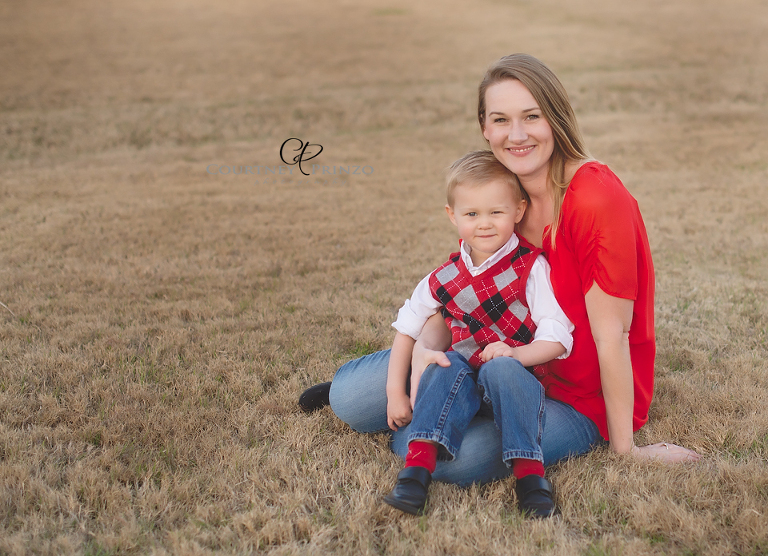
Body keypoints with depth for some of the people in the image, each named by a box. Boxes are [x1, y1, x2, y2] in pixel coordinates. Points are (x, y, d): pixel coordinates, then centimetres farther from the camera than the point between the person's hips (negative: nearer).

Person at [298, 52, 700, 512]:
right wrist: (425, 350, -17)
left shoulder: (598, 200, -25)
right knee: (349, 398, -9)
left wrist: (625, 449, -15)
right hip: (509, 358, 6)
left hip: (585, 401, -5)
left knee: (459, 456, -31)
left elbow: (611, 336, -22)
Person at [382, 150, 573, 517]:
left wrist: (515, 353, -26)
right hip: (465, 376, 3)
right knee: (448, 366, -29)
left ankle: (529, 472, -39)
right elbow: (407, 328, 12)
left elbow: (557, 338, -8)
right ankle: (418, 464, -38)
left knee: (500, 370, -35)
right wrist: (395, 392, 5)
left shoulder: (531, 269, -5)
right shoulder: (445, 279, 4)